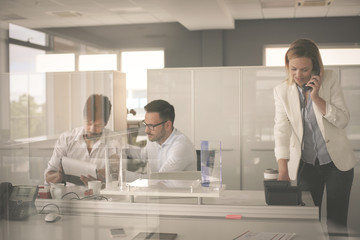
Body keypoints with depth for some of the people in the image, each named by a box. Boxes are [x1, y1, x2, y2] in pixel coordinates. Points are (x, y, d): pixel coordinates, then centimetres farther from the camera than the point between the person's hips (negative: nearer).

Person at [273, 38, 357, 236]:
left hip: (336, 161, -1)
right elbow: (281, 130, -12)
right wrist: (283, 170, -22)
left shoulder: (330, 79, -6)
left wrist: (316, 97, -20)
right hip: (306, 164, 1)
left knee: (336, 223, 1)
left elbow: (343, 120, -8)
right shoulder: (282, 91, -4)